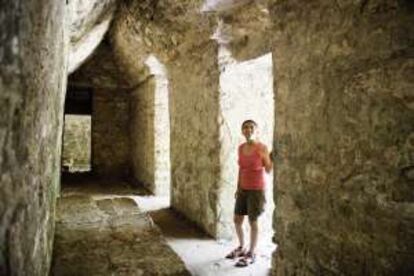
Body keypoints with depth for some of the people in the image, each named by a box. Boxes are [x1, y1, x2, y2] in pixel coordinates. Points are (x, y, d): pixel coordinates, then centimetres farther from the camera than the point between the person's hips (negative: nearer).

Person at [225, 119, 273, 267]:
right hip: (243, 189, 6)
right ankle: (242, 248, 34)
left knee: (253, 222, 4)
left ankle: (251, 254, 20)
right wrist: (238, 188, 14)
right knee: (237, 220, 13)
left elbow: (268, 170, -8)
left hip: (256, 189, -6)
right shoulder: (241, 148, 5)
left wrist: (271, 158, -24)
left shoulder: (262, 147, -13)